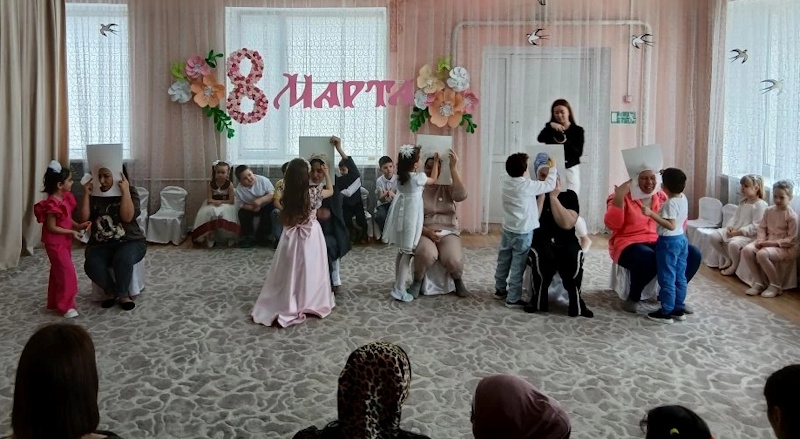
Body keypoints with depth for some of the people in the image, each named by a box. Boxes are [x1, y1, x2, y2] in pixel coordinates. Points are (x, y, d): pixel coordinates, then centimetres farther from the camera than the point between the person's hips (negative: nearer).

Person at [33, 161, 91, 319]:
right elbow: (51, 227, -22)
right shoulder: (52, 204, -25)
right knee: (67, 272, -8)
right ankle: (65, 306, 0)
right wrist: (71, 232, -21)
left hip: (64, 241, 10)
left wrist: (78, 226, -2)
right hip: (55, 243, -10)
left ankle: (54, 302, 29)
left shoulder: (65, 198, 4)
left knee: (58, 272, 17)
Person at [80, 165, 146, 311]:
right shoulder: (94, 195, 6)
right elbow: (84, 219, -4)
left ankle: (123, 295, -9)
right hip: (100, 245, 3)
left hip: (130, 242, -2)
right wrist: (86, 194, -10)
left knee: (122, 259, -36)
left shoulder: (130, 192, -2)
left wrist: (125, 191, -21)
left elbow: (127, 217, -17)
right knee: (92, 265, -29)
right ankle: (111, 292, 0)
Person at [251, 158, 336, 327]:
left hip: (291, 237, 3)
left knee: (290, 272, 9)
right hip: (311, 236, -3)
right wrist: (327, 173, 15)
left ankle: (287, 305, 12)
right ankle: (310, 301, 17)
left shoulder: (286, 194, -7)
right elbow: (331, 191, 4)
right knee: (309, 270, 9)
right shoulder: (313, 193, -15)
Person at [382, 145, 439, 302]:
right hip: (410, 216, -7)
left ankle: (398, 284, 24)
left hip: (401, 215, 7)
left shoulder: (400, 176, 2)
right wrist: (436, 162, 16)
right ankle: (399, 290, -6)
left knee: (401, 251, 16)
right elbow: (433, 180, 6)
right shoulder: (418, 177, -15)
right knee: (407, 252, -4)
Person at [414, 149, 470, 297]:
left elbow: (461, 195, -19)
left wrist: (454, 168, -19)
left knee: (454, 260, -29)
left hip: (448, 231, 1)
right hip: (424, 232, -1)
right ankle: (417, 281, -4)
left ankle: (458, 280, 7)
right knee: (427, 254, -36)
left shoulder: (447, 186, 5)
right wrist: (426, 231, -17)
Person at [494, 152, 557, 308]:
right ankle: (513, 299, 6)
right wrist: (552, 168, 2)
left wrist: (538, 169, 18)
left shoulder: (504, 180, -5)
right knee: (518, 265, 1)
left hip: (508, 229, 7)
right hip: (523, 232, -7)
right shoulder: (527, 185, -23)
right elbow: (550, 185, -14)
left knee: (503, 261, 19)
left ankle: (500, 290, 34)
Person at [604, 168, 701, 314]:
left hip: (658, 243, 6)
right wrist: (618, 198, -25)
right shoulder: (624, 197, -4)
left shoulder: (662, 197, 12)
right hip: (629, 244, -6)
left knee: (693, 254, -13)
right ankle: (633, 298, -14)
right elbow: (612, 224, -17)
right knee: (648, 258, -39)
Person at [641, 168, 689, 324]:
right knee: (680, 277, 13)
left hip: (668, 241, -9)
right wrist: (667, 175, 30)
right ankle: (678, 309, 21)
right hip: (682, 239, 9)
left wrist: (651, 214, -33)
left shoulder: (670, 203, -22)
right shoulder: (683, 198, 4)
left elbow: (671, 225, -29)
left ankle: (666, 313, 3)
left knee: (667, 278, -2)